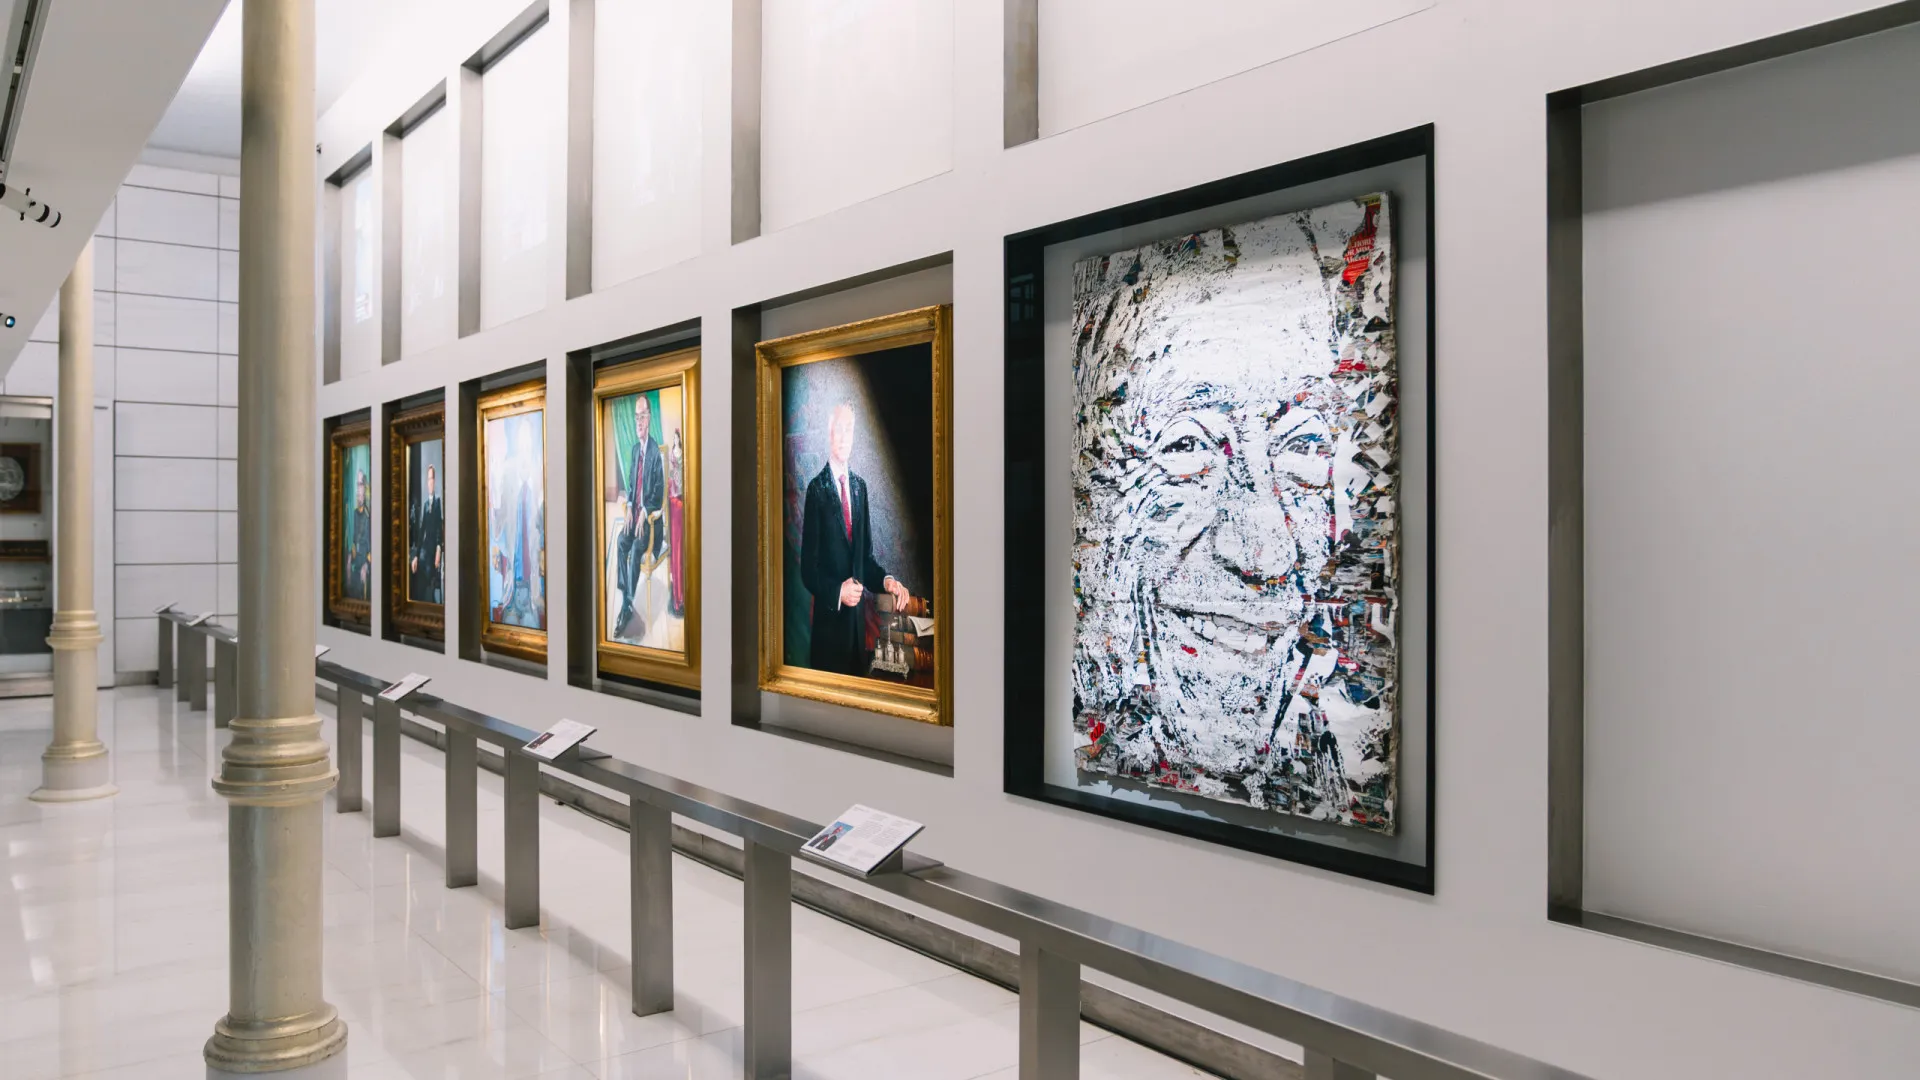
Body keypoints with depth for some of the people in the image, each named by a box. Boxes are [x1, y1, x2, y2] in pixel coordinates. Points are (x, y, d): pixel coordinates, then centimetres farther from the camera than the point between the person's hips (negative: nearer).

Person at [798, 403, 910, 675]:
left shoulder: (860, 485, 10)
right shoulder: (817, 489, -9)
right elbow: (808, 569, -10)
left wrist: (886, 580, -4)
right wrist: (838, 592, -21)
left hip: (858, 615, 5)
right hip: (829, 620, -5)